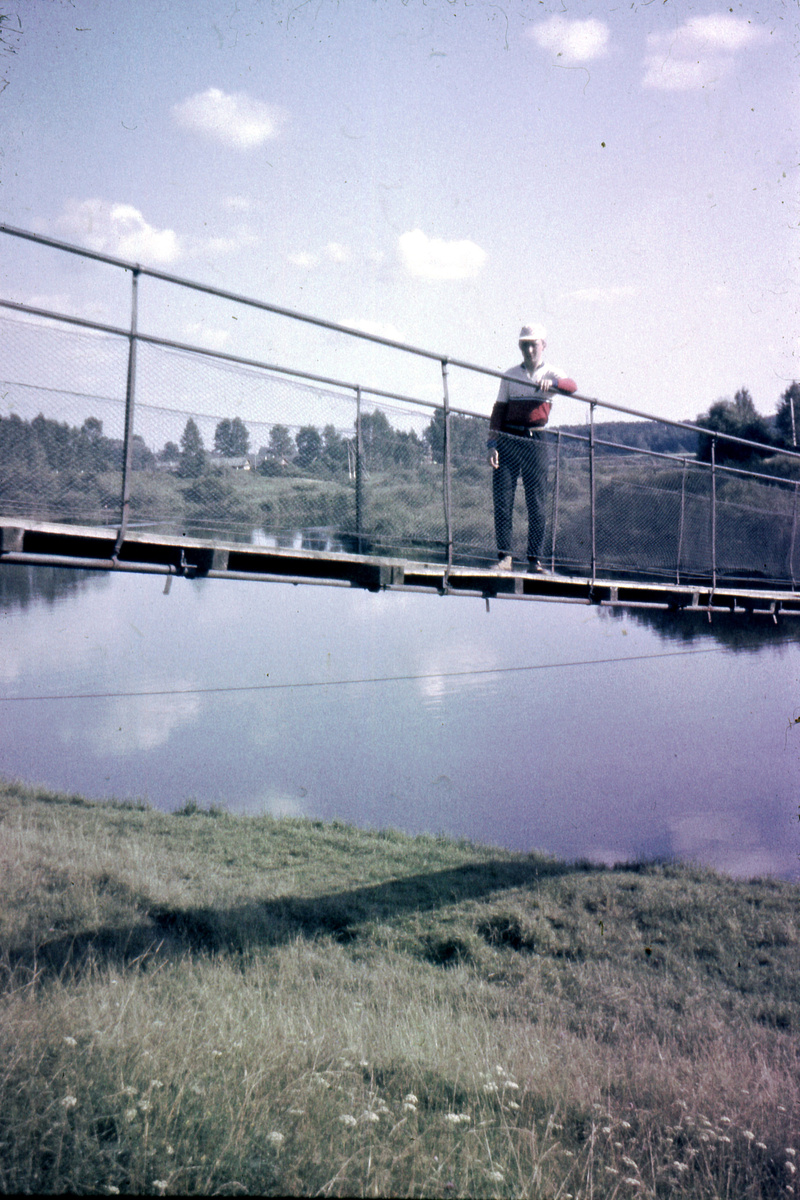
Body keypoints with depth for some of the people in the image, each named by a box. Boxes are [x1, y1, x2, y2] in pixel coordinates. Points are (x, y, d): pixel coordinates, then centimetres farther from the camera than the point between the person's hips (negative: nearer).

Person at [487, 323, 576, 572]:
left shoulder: (551, 373, 8)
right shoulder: (510, 376, 13)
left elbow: (572, 386, -13)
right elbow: (498, 410, 9)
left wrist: (552, 383, -33)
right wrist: (492, 443, -2)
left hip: (535, 441, -1)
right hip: (507, 440, 1)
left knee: (536, 502, -1)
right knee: (502, 499, -4)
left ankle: (535, 559, 4)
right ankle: (504, 555, 2)